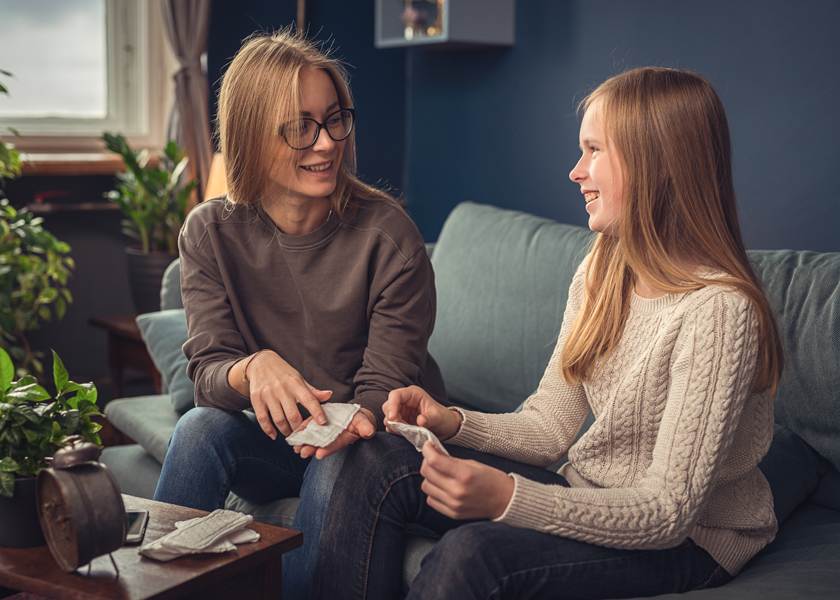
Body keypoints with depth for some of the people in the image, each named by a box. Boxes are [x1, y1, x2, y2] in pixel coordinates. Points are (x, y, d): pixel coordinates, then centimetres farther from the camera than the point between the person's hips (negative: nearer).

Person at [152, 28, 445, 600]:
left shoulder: (387, 232, -16)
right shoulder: (211, 232, -7)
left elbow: (385, 383, -14)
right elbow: (208, 370, -12)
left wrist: (353, 424, -39)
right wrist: (253, 369, -37)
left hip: (370, 443, -2)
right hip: (273, 443, 2)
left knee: (335, 465, -33)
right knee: (201, 426, -27)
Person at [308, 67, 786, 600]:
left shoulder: (717, 310, -24)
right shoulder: (600, 274, 3)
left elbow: (669, 513, -25)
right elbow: (550, 428, 5)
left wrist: (508, 497, -33)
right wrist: (453, 423, -13)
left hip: (691, 541, -7)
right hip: (592, 495, 8)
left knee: (474, 553, -32)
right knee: (379, 462, -10)